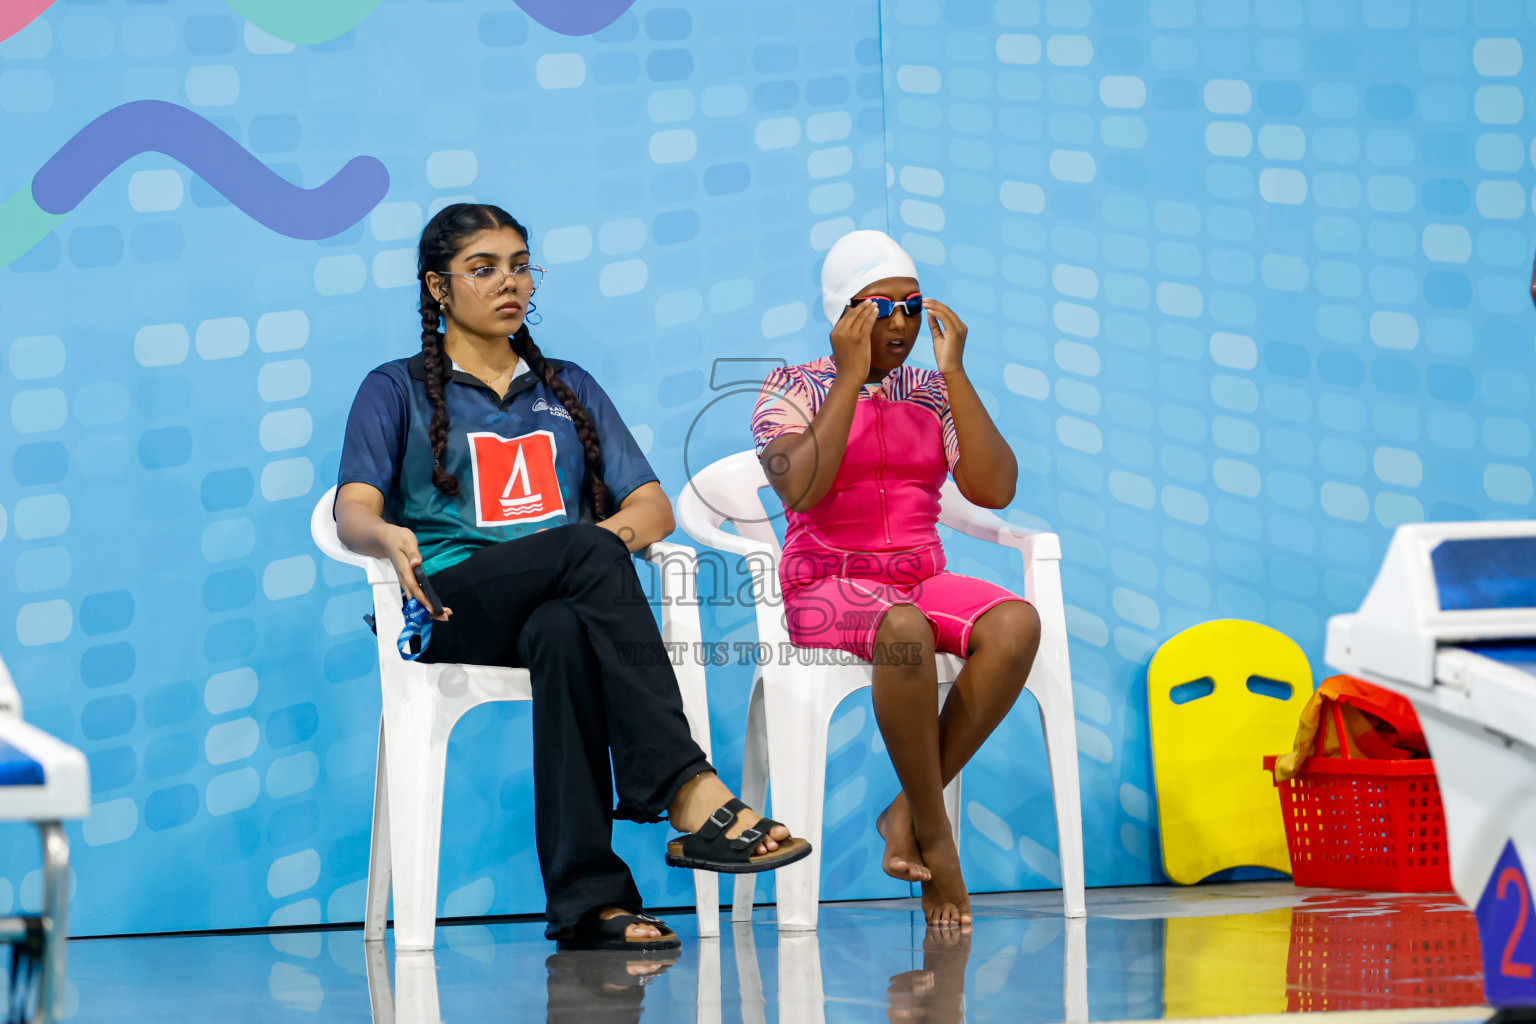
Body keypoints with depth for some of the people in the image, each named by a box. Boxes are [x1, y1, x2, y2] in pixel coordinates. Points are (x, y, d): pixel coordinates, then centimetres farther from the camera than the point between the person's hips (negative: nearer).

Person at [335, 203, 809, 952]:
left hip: (565, 605, 2)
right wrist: (388, 537, -26)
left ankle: (588, 898, -51)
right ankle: (689, 794, -49)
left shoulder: (569, 389, 28)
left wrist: (619, 529, -10)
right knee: (588, 552, -37)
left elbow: (653, 507, 16)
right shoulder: (398, 390, 17)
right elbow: (352, 512, 0)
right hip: (454, 611, -2)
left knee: (564, 633, -40)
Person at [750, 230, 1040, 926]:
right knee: (903, 628, -40)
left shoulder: (934, 393, 13)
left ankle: (906, 813, -21)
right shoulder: (792, 390, 3)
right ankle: (934, 836, -25)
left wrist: (953, 370, -5)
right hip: (825, 586, -4)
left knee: (1016, 625, -30)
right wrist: (851, 375, -15)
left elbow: (994, 490, -2)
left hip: (922, 579, 4)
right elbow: (801, 489, -17)